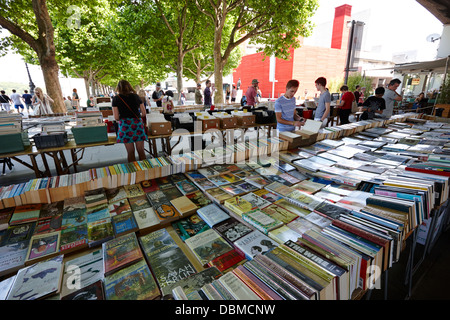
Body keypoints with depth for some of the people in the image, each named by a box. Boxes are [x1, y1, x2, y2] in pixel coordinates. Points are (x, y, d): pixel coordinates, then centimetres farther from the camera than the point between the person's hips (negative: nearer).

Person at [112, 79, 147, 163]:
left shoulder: (116, 99, 2)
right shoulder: (136, 96, 7)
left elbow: (116, 118, -3)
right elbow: (144, 114, 7)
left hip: (125, 125, -1)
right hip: (137, 124, 1)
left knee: (130, 152, 5)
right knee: (141, 150, 6)